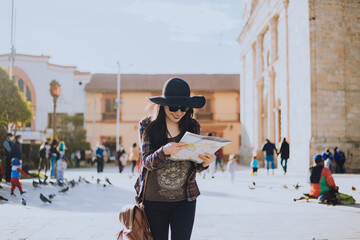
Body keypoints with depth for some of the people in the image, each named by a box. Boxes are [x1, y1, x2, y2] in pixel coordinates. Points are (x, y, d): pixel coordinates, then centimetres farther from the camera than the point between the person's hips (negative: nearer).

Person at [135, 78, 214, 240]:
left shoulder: (193, 126, 3)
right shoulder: (147, 125, -3)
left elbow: (194, 165, 7)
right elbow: (148, 162, -10)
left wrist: (204, 162, -17)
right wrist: (164, 151, -31)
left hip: (185, 200, 1)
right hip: (154, 200, 0)